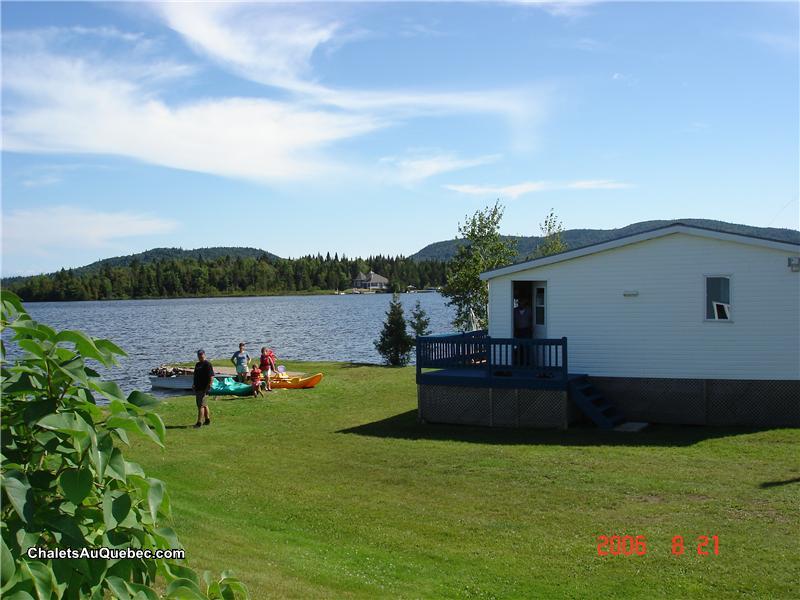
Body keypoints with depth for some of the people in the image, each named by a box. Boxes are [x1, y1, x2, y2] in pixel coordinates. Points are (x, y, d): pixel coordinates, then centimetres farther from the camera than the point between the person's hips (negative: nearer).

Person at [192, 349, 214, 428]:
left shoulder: (207, 364, -11)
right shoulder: (197, 364, 16)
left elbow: (211, 377, -17)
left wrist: (208, 387, -22)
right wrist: (194, 384, 18)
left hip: (204, 389, -9)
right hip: (198, 388, 9)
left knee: (201, 405, -10)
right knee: (204, 405, 16)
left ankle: (199, 422, -11)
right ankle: (207, 420, 24)